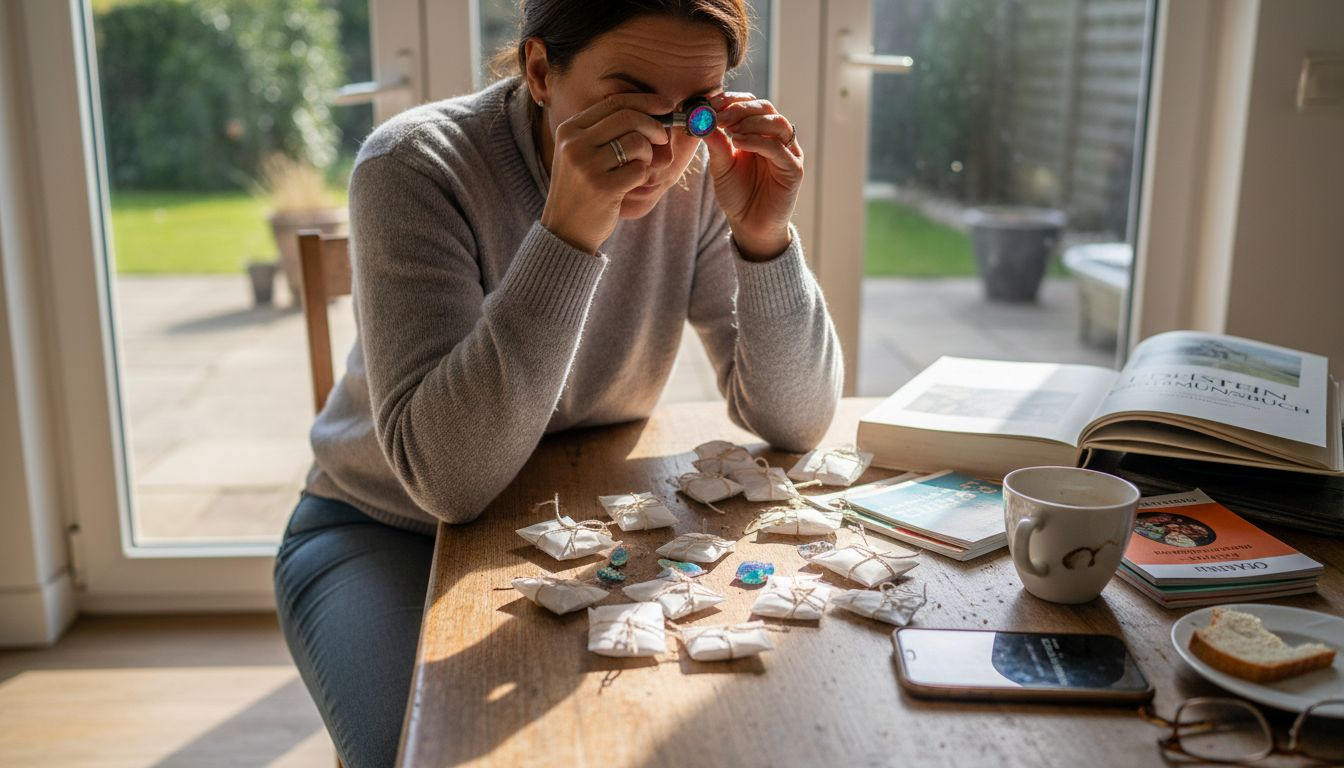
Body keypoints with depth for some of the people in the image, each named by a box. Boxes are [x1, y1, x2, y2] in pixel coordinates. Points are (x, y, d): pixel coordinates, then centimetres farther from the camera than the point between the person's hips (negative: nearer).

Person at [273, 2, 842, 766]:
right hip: (387, 532, -3)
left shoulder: (700, 174, -14)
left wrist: (766, 237, -29)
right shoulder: (417, 166, -25)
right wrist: (568, 232, -42)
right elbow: (446, 478, -34)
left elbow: (795, 424, -13)